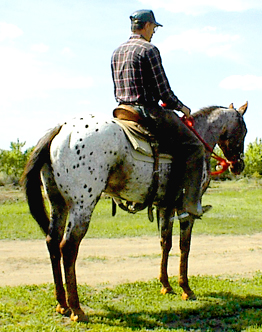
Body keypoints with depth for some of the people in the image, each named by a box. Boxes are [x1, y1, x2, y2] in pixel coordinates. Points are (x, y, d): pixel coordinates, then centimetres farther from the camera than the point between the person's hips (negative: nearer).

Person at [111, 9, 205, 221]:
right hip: (149, 112, -9)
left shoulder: (117, 52, 13)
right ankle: (190, 204, -6)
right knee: (194, 147, 0)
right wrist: (182, 108, 2)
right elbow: (163, 92, -13)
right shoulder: (149, 50, -12)